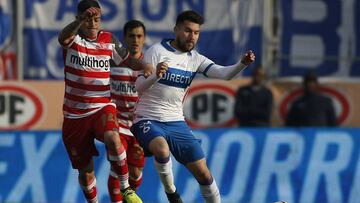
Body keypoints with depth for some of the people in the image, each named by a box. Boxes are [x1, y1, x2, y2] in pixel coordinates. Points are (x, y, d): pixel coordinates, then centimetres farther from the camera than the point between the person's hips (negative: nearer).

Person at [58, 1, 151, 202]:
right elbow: (63, 38, -30)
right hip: (75, 114, 0)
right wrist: (81, 21, -50)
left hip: (103, 107, 0)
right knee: (85, 169, 6)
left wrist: (144, 65, -11)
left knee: (112, 138, -34)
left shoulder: (109, 40, 2)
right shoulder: (73, 37, -6)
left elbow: (128, 60, 13)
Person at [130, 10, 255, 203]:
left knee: (203, 173, 3)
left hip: (176, 122, 5)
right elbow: (139, 87, -14)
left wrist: (242, 63, -26)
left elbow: (223, 73, -7)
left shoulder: (195, 58, 7)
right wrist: (156, 76, -34)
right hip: (149, 120, -5)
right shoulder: (157, 51, -9)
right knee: (162, 150, -35)